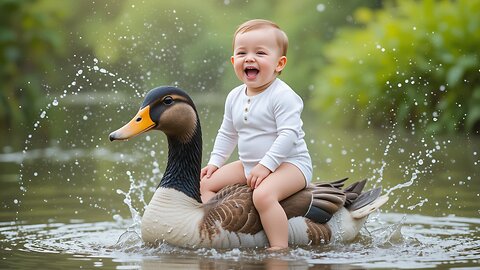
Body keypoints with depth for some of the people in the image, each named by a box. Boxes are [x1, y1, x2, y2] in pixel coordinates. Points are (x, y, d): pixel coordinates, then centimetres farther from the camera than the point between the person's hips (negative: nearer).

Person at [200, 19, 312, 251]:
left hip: (289, 162, -9)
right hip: (249, 165, 9)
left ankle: (279, 249, -31)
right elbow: (227, 134, 20)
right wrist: (215, 161, 13)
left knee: (263, 194, -36)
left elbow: (288, 134, -24)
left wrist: (266, 165, -28)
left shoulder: (282, 96, -17)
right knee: (207, 183, 8)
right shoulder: (235, 97, 7)